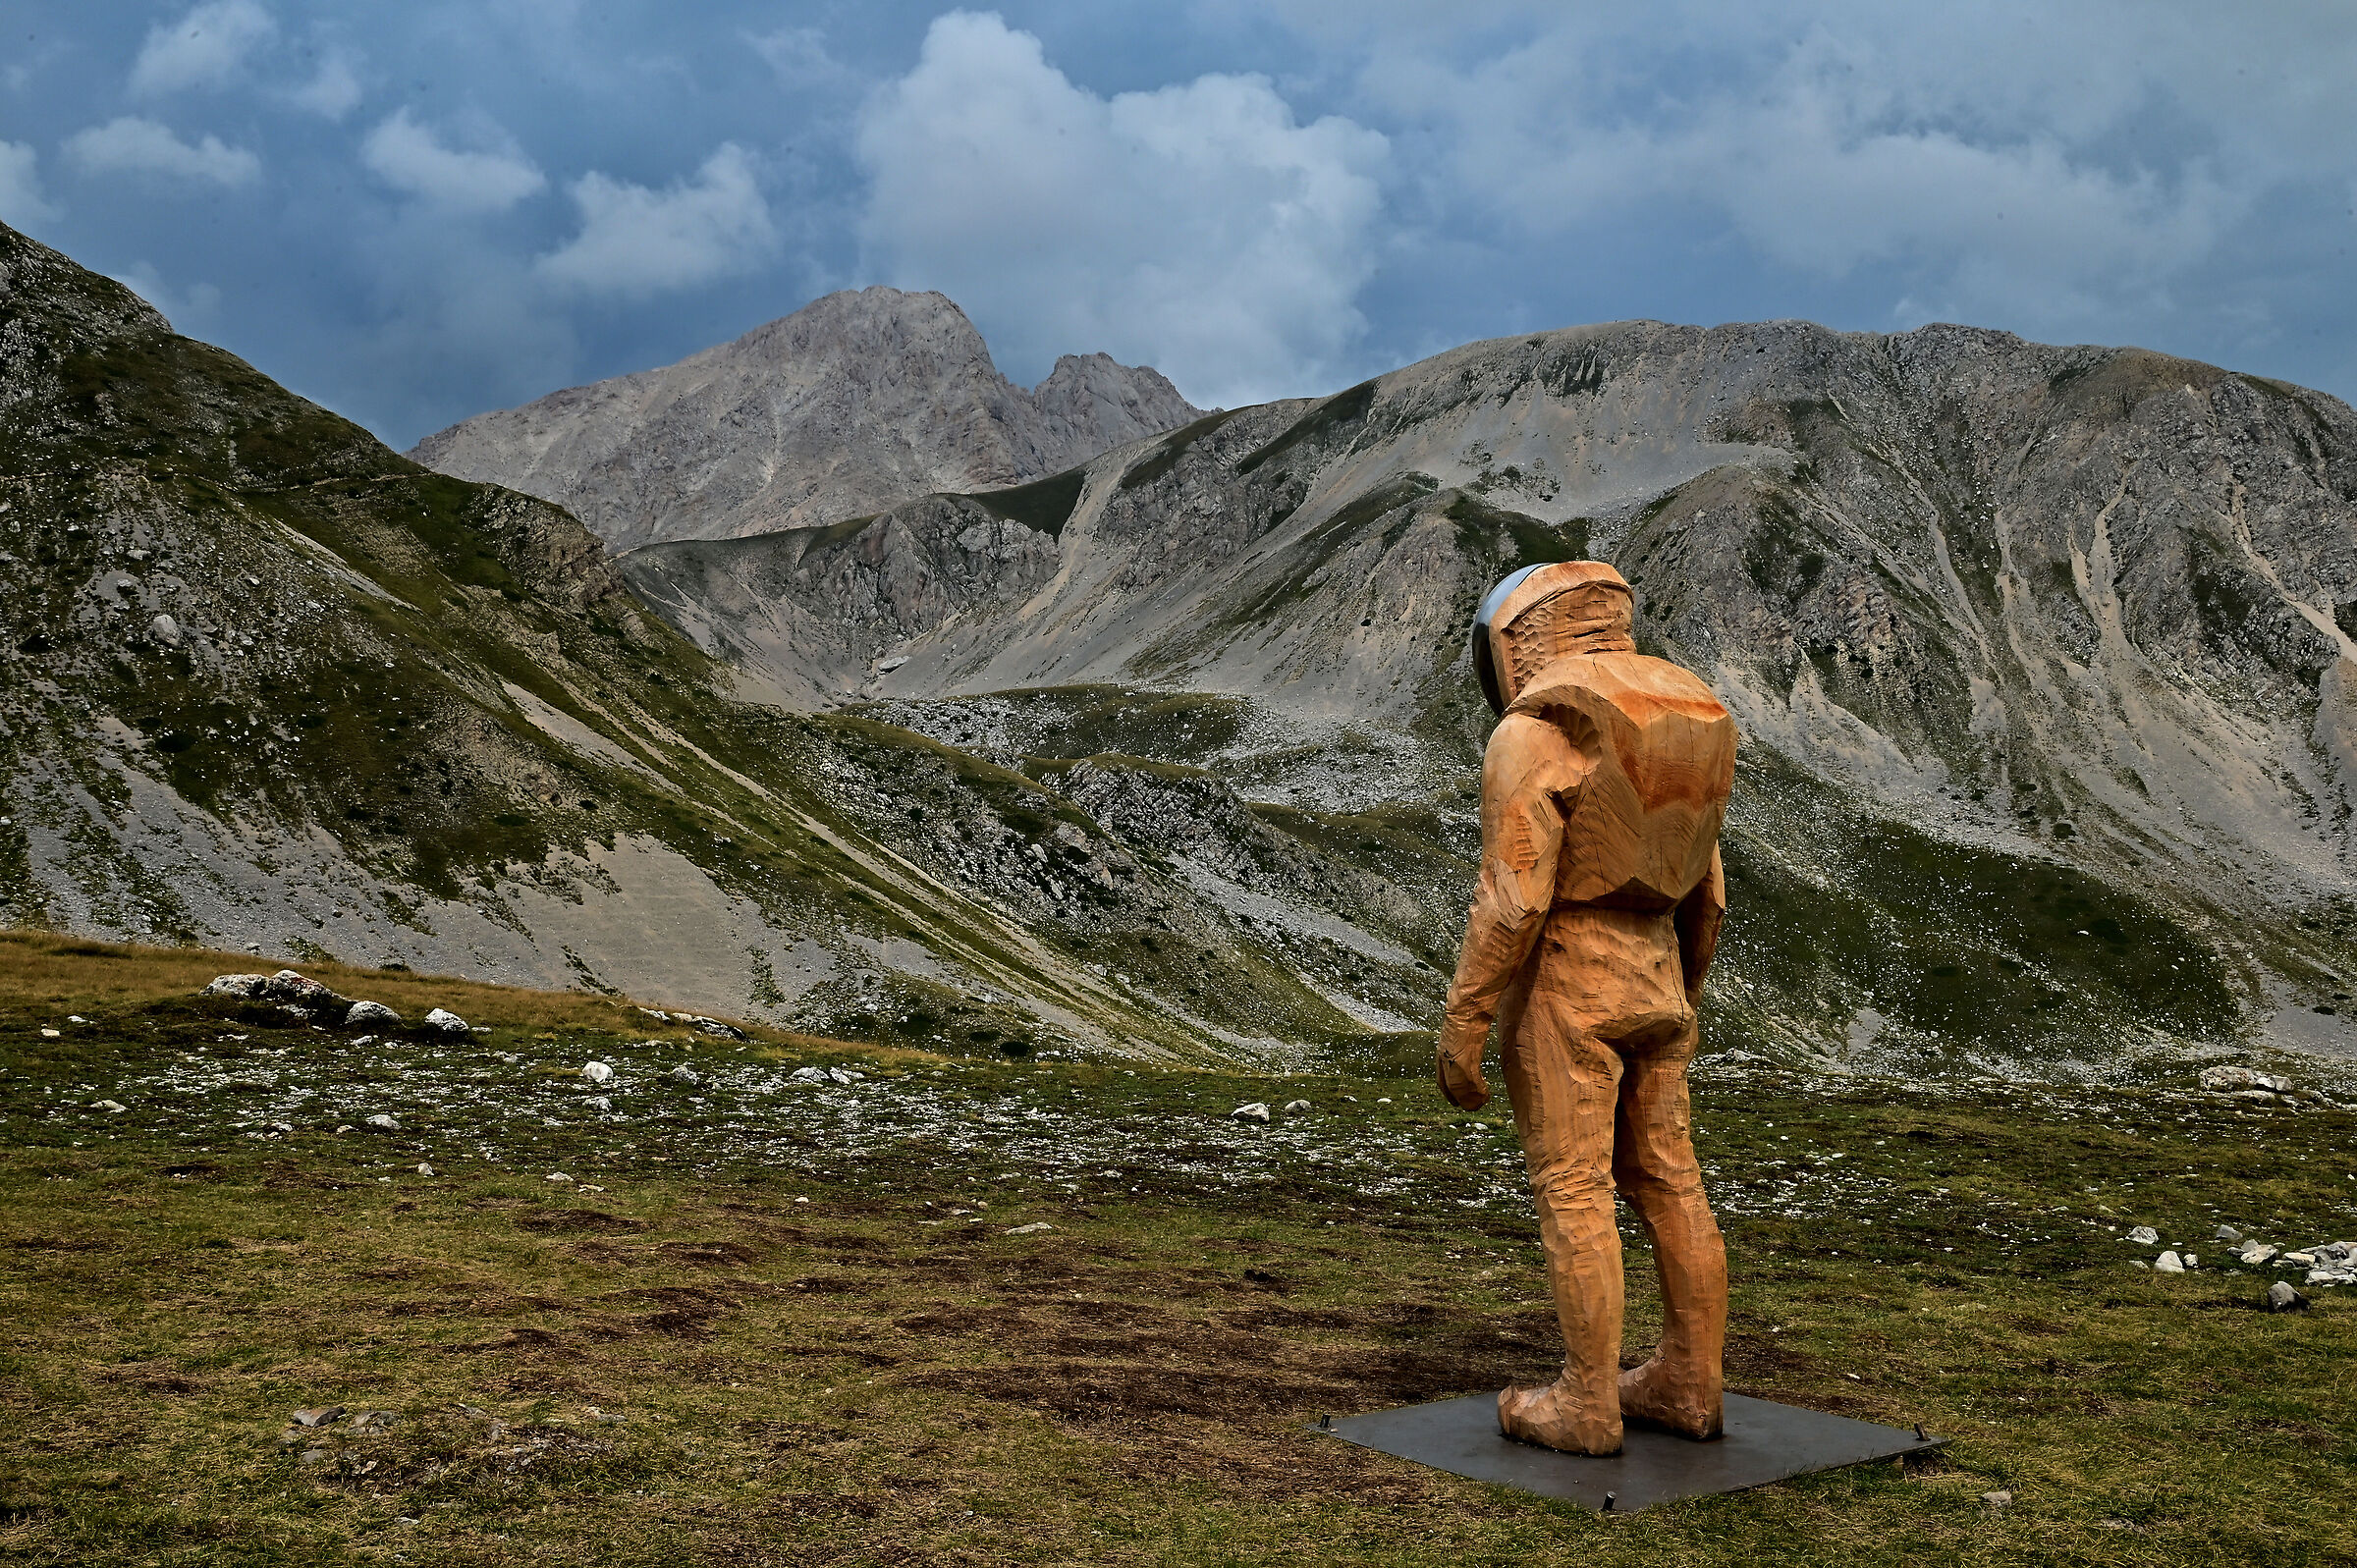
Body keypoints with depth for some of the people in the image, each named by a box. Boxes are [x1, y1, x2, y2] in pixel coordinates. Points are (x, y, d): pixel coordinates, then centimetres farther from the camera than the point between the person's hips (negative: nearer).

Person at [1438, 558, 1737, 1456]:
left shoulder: (1533, 735, -15)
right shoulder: (1676, 731, 8)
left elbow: (1511, 898, -19)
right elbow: (1701, 893, 12)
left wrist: (1461, 1025, -14)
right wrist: (1679, 1000, 22)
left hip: (1560, 983, -7)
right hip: (1649, 979, 7)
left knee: (1573, 1194, 0)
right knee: (1667, 1184, 12)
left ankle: (1587, 1407, 6)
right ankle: (1688, 1386, 19)